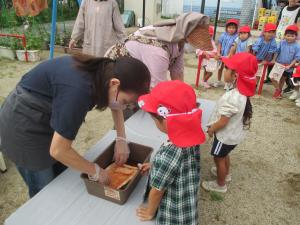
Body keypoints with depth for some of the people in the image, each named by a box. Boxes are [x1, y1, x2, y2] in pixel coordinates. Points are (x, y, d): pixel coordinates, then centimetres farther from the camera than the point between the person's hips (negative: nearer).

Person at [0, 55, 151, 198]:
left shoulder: (103, 72, -11)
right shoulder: (79, 90, -38)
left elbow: (115, 105, 10)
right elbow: (58, 150, -30)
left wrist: (121, 139, -1)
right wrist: (96, 172, -17)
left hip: (45, 118, 7)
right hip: (23, 126, -7)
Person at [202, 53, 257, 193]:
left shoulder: (231, 97, -36)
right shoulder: (243, 92, -7)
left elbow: (222, 122, -28)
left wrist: (211, 129, -9)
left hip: (226, 135, -8)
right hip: (234, 133, 8)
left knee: (218, 158, 14)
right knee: (224, 155, 30)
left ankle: (220, 184, 34)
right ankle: (225, 174, 53)